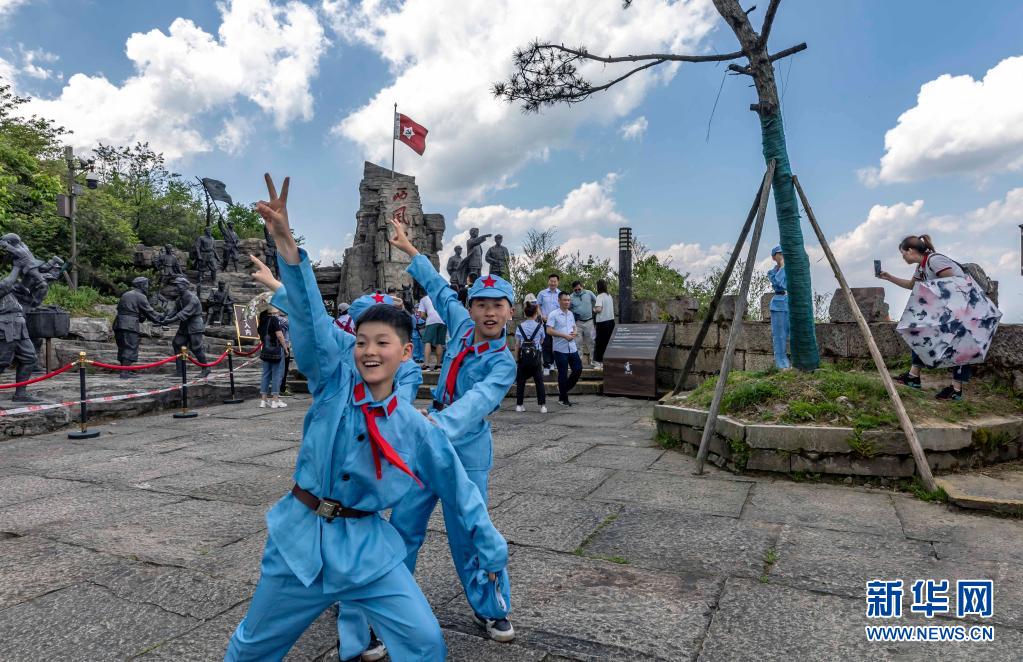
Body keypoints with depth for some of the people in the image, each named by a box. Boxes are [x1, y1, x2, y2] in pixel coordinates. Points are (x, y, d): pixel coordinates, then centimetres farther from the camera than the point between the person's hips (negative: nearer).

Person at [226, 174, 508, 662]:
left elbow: (460, 492, 0)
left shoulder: (416, 429, -7)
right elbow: (312, 319, -23)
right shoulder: (335, 381, -8)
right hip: (300, 538, 0)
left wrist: (491, 554, 5)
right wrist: (286, 242, -36)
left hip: (367, 548, 0)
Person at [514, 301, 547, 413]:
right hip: (536, 356, -1)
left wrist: (516, 359, 4)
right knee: (539, 381, 4)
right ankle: (542, 405, 1)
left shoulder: (520, 327, 0)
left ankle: (519, 405, 12)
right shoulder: (539, 326, -2)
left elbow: (517, 345, -1)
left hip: (523, 356, 1)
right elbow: (541, 342, 7)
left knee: (520, 381, 9)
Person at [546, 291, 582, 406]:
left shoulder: (571, 314, 12)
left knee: (578, 370, 5)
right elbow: (549, 331, -16)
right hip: (560, 349, -6)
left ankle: (563, 389, 26)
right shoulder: (553, 315, -9)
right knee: (563, 374, 2)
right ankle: (563, 398, 15)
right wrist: (564, 335, -19)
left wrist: (574, 333, -1)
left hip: (572, 348, 6)